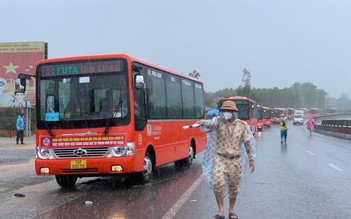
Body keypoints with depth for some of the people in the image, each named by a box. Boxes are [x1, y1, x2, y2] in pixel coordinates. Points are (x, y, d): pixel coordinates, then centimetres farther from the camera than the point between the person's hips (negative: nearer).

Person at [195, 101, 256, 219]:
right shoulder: (219, 121, -8)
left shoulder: (242, 125, -3)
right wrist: (203, 123, -54)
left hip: (235, 160, 2)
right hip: (220, 158, -1)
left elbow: (249, 142, 3)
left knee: (233, 187, 12)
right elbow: (210, 123, -31)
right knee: (218, 183, -18)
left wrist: (251, 159, 2)